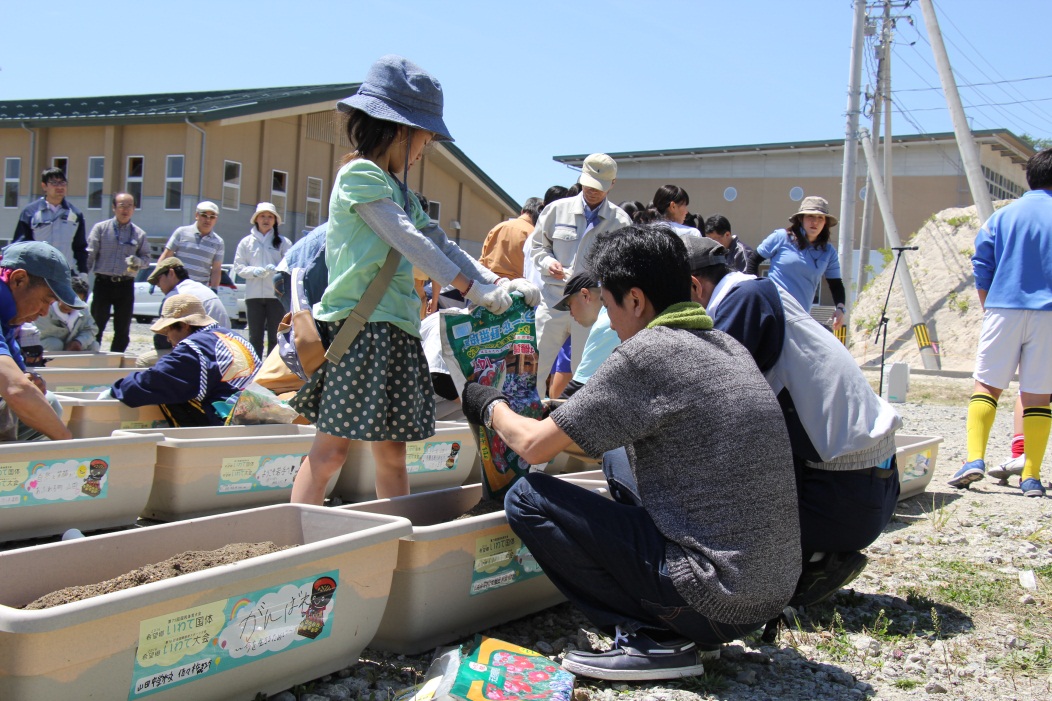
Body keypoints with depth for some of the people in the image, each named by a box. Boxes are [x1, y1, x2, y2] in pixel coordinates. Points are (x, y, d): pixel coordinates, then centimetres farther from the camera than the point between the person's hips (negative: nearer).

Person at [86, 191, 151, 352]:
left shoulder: (139, 234, 10)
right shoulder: (101, 228, 3)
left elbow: (146, 258, 12)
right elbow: (89, 256, -1)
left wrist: (138, 261, -12)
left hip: (126, 285, 2)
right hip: (103, 283, -2)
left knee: (123, 330, 7)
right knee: (96, 327, -1)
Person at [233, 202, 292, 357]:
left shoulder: (283, 242, 8)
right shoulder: (246, 242, 13)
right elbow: (238, 267, 8)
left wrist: (276, 269, -21)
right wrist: (254, 271, -11)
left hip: (277, 294, -2)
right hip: (253, 294, 2)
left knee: (275, 337, -2)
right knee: (255, 336, 4)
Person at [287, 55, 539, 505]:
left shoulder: (398, 190, 21)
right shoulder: (360, 174, -7)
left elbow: (439, 244, 17)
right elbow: (408, 240, -14)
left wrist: (499, 284, 4)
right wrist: (471, 288, -15)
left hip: (396, 329, 9)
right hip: (359, 327, -9)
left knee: (392, 452, 10)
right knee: (331, 449, -8)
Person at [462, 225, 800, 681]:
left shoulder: (647, 351, -14)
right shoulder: (727, 347, 12)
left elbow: (534, 446, -7)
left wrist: (489, 406, 13)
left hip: (716, 600, -9)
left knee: (528, 498, -4)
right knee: (623, 462, 27)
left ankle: (650, 638, -6)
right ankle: (679, 628, 14)